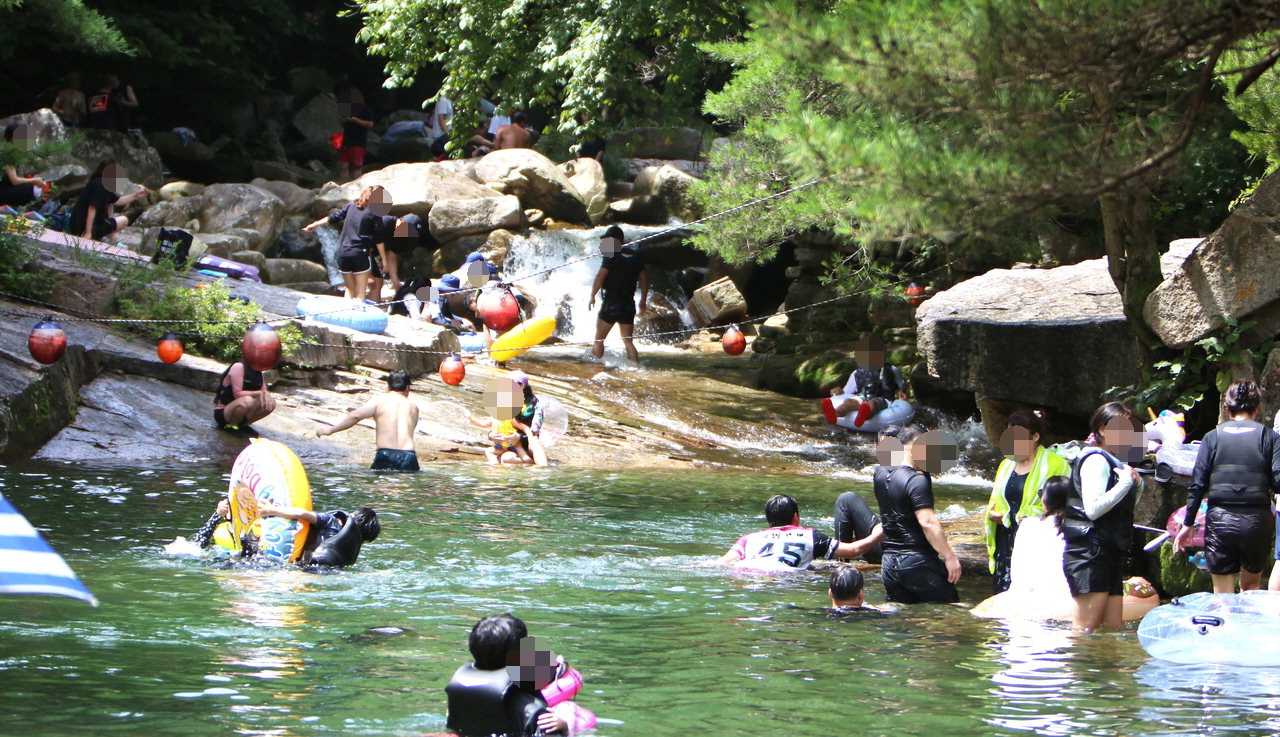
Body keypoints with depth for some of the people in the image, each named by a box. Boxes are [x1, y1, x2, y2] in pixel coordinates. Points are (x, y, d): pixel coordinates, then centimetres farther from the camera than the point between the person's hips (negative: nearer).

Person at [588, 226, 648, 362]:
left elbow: (600, 277, -18)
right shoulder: (635, 257, 9)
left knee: (599, 339, 5)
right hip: (629, 304, 6)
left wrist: (592, 296, -9)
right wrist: (643, 301, 20)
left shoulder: (611, 257, -11)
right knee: (628, 341, 10)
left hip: (611, 303, -6)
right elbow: (644, 280, 13)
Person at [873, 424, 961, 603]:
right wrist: (949, 557, -20)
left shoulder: (880, 473, 8)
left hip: (888, 562, 8)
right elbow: (928, 523, -22)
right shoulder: (917, 480, -15)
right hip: (917, 561, -8)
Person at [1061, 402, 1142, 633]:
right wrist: (1126, 482, -14)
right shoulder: (1096, 460, -8)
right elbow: (1093, 508, -20)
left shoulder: (1114, 464, 22)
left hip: (1109, 555, 10)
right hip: (1090, 555, -10)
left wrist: (1134, 483, 11)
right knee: (1085, 630, -13)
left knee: (1114, 628, 5)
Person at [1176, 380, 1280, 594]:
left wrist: (1188, 524, 7)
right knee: (1251, 586, 19)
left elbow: (1197, 484, 1)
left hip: (1220, 520, 0)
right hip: (1257, 520, 0)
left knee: (1222, 594, 5)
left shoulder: (1213, 437, 3)